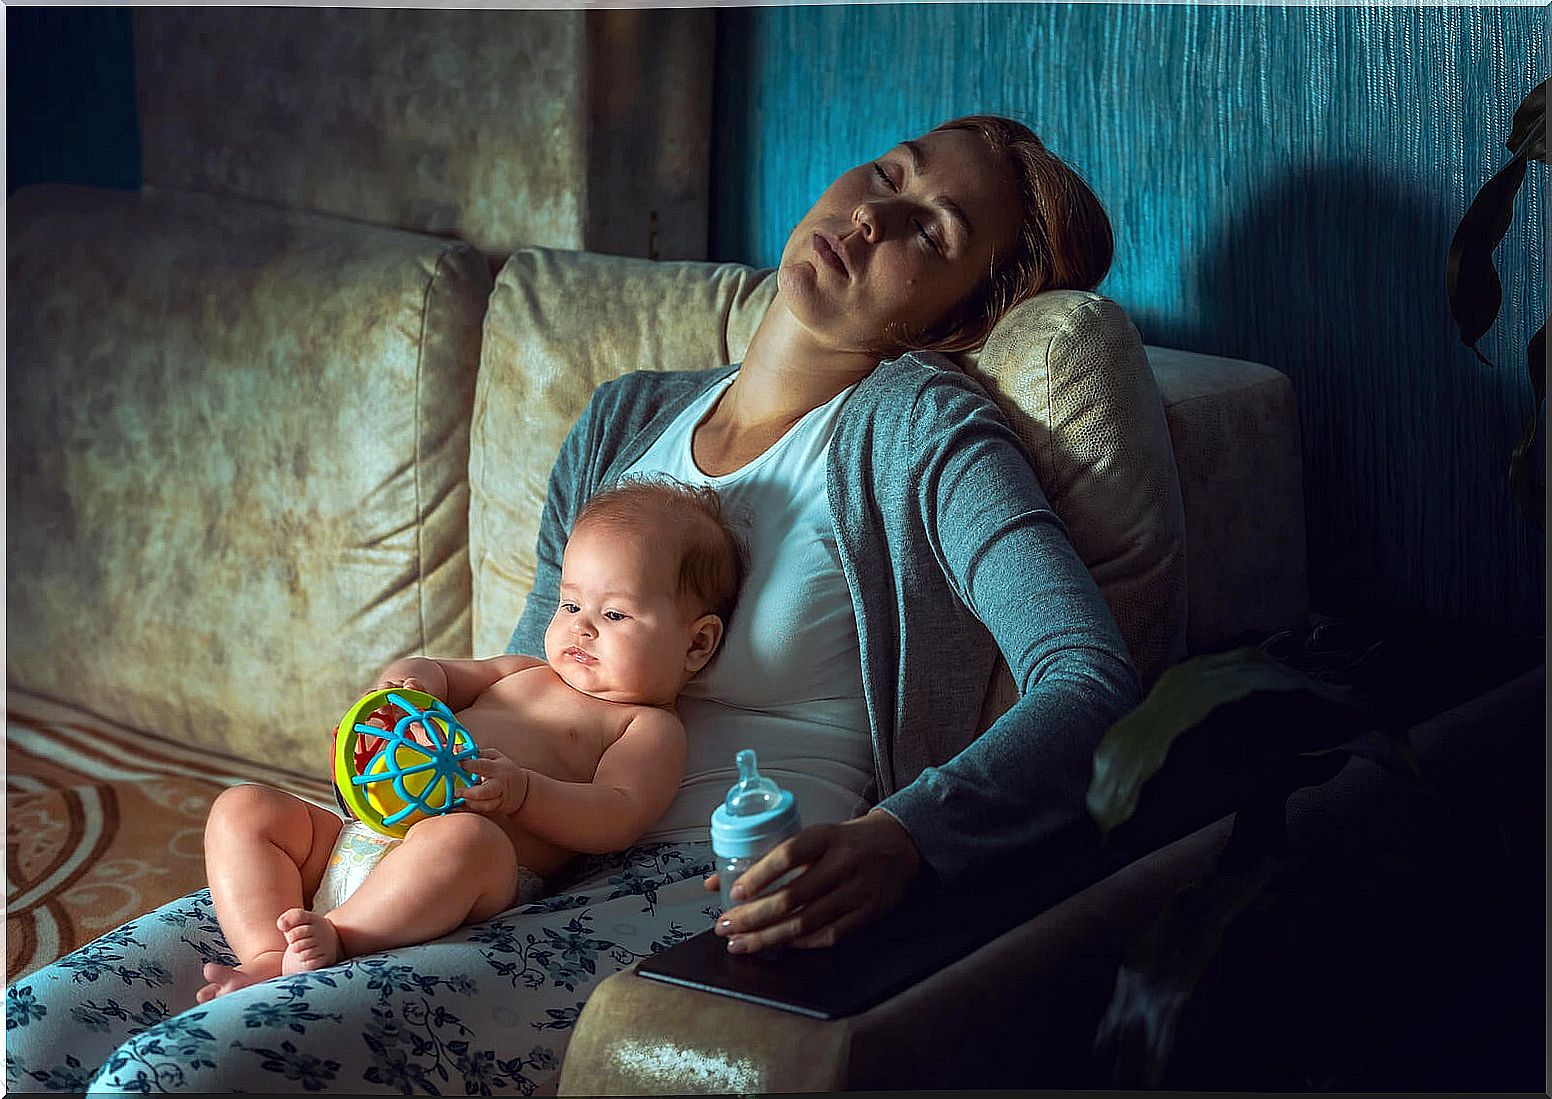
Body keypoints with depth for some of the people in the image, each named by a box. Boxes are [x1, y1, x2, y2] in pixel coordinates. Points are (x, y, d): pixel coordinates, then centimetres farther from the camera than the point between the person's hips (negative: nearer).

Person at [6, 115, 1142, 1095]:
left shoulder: (918, 428, 0)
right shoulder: (624, 420, 19)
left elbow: (1094, 680, -14)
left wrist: (894, 842, -31)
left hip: (713, 895, -6)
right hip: (511, 854, 7)